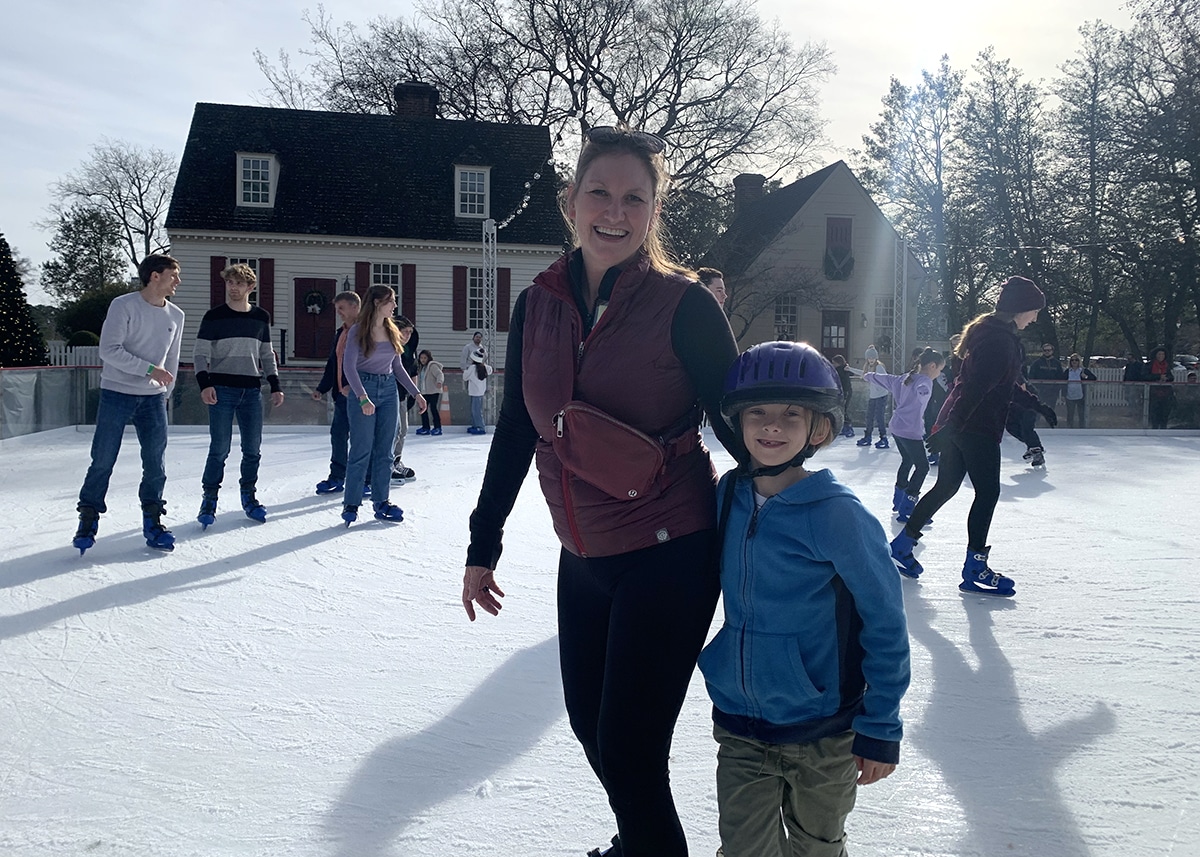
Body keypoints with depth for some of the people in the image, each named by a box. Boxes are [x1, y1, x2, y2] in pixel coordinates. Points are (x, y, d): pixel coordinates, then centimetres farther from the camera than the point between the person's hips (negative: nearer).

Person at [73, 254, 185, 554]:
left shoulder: (176, 316, 7)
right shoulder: (123, 306, -9)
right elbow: (109, 350, -15)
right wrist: (149, 369, -19)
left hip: (153, 398, 4)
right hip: (116, 394, -4)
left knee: (156, 463, 2)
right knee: (103, 461, -1)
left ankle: (152, 521, 14)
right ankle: (88, 519, 12)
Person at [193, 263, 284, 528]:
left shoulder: (261, 317, 10)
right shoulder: (214, 317, -1)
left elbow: (267, 355, 17)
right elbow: (200, 354, -2)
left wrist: (276, 386, 11)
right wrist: (204, 384, -16)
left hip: (252, 391, 4)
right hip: (221, 389, -4)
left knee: (253, 449, 6)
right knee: (220, 449, -6)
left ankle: (248, 496, 20)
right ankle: (209, 500, 5)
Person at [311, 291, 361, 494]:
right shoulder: (341, 333, 19)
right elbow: (332, 364, 23)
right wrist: (322, 389, 16)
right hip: (342, 393, 8)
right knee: (338, 434, 10)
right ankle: (336, 479, 19)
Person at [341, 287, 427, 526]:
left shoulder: (392, 332, 10)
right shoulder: (358, 331, -8)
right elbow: (349, 365, -16)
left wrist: (416, 393, 13)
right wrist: (363, 397, -28)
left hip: (389, 390, 6)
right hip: (364, 389, -6)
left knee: (384, 451, 7)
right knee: (361, 450, -4)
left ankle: (381, 502, 14)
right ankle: (351, 504, 4)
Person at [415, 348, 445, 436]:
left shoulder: (432, 366, -11)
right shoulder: (420, 367, 16)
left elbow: (439, 374, -24)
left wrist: (439, 381, -43)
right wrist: (418, 390, 24)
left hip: (433, 392, -9)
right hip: (424, 392, 9)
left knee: (433, 408, -10)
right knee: (423, 409, 8)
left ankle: (437, 428, -3)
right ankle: (425, 427, 17)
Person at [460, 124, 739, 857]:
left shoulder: (684, 306, -13)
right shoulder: (539, 306, 2)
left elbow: (738, 422, -8)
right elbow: (516, 432, 9)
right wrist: (484, 545, 13)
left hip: (670, 555, -6)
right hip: (584, 557, 6)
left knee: (628, 750, -4)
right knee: (590, 726, 20)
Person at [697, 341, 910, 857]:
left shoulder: (836, 514, -19)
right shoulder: (726, 496, -3)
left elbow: (885, 622, -13)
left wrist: (881, 728, -9)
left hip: (823, 737, -3)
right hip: (738, 729, 4)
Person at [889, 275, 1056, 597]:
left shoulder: (990, 331, 16)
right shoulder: (1000, 339, -18)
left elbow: (1005, 386, 27)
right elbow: (977, 386, -25)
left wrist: (1037, 404, 33)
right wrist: (945, 430, -30)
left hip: (957, 423, 10)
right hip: (977, 427, -10)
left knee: (946, 486, 16)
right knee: (987, 492, -2)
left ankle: (902, 543, 24)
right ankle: (974, 569, 4)